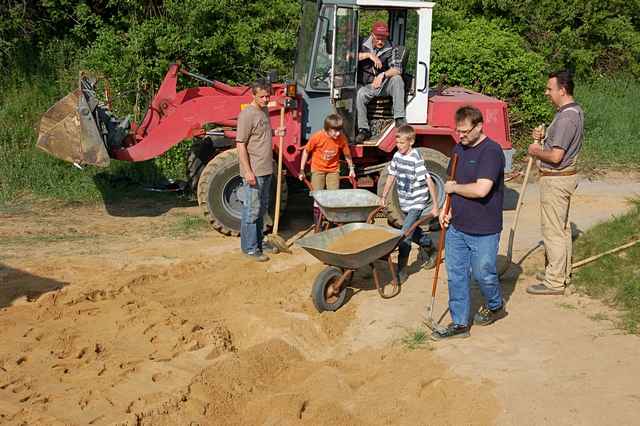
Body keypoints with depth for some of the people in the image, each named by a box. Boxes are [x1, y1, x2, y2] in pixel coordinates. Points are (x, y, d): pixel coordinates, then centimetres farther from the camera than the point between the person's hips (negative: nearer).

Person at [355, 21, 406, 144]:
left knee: (397, 79, -32)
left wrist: (382, 75, -32)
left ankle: (399, 119, -35)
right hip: (369, 86, 1)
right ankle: (364, 130, -21)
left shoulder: (391, 49, 0)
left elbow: (397, 69, -13)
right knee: (359, 94, -31)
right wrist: (369, 55, -20)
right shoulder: (364, 45, 5)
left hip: (386, 84, -1)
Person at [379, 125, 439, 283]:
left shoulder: (416, 159, -21)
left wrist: (435, 205, -20)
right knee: (412, 230, 24)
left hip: (417, 203, -8)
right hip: (405, 203, 8)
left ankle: (402, 271, -8)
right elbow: (391, 177, 11)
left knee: (405, 235, -14)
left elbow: (429, 182, -20)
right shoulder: (397, 156, 1)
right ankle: (428, 247, 50)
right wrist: (383, 197, 12)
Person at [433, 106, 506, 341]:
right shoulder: (459, 148, 8)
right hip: (456, 226, 7)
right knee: (455, 274, 9)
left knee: (483, 273, 8)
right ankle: (459, 323, 19)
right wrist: (446, 208, 2)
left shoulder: (491, 151, -18)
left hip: (483, 230, -7)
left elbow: (481, 189, -28)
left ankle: (495, 306, 37)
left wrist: (453, 188, -12)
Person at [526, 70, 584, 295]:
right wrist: (544, 136, 5)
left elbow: (555, 156, -27)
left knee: (552, 230, -3)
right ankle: (563, 273, 31)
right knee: (562, 227, 19)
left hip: (555, 180, -11)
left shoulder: (566, 118, -24)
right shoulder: (575, 111, 9)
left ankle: (554, 282, 5)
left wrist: (536, 152, -9)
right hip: (566, 176, 11)